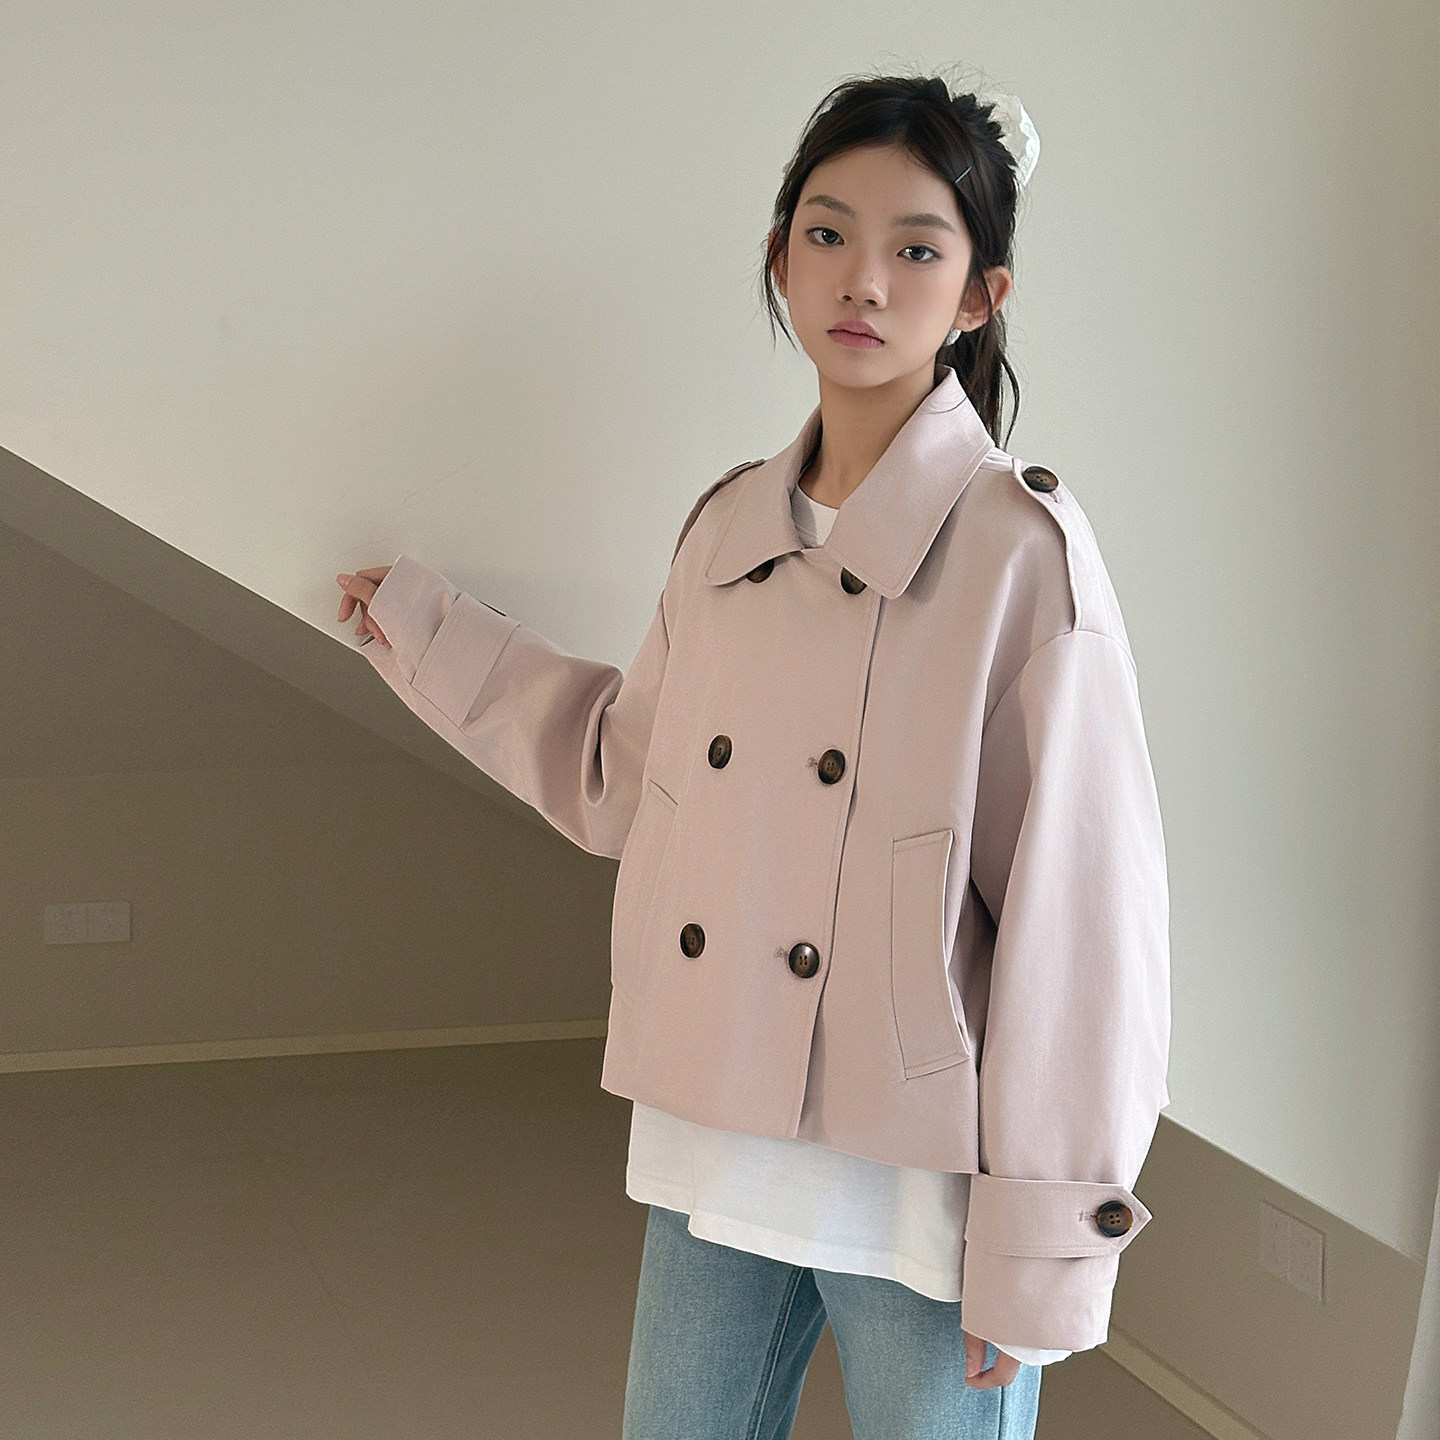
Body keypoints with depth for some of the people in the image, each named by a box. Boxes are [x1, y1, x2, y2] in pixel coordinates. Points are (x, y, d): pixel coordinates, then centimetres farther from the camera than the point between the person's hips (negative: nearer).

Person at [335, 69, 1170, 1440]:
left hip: (925, 1175, -5)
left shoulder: (1020, 545, -12)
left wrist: (1043, 1248, -12)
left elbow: (1080, 908, -12)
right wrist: (427, 632, 24)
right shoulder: (728, 528, 6)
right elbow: (625, 779, 19)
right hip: (718, 1152, 5)